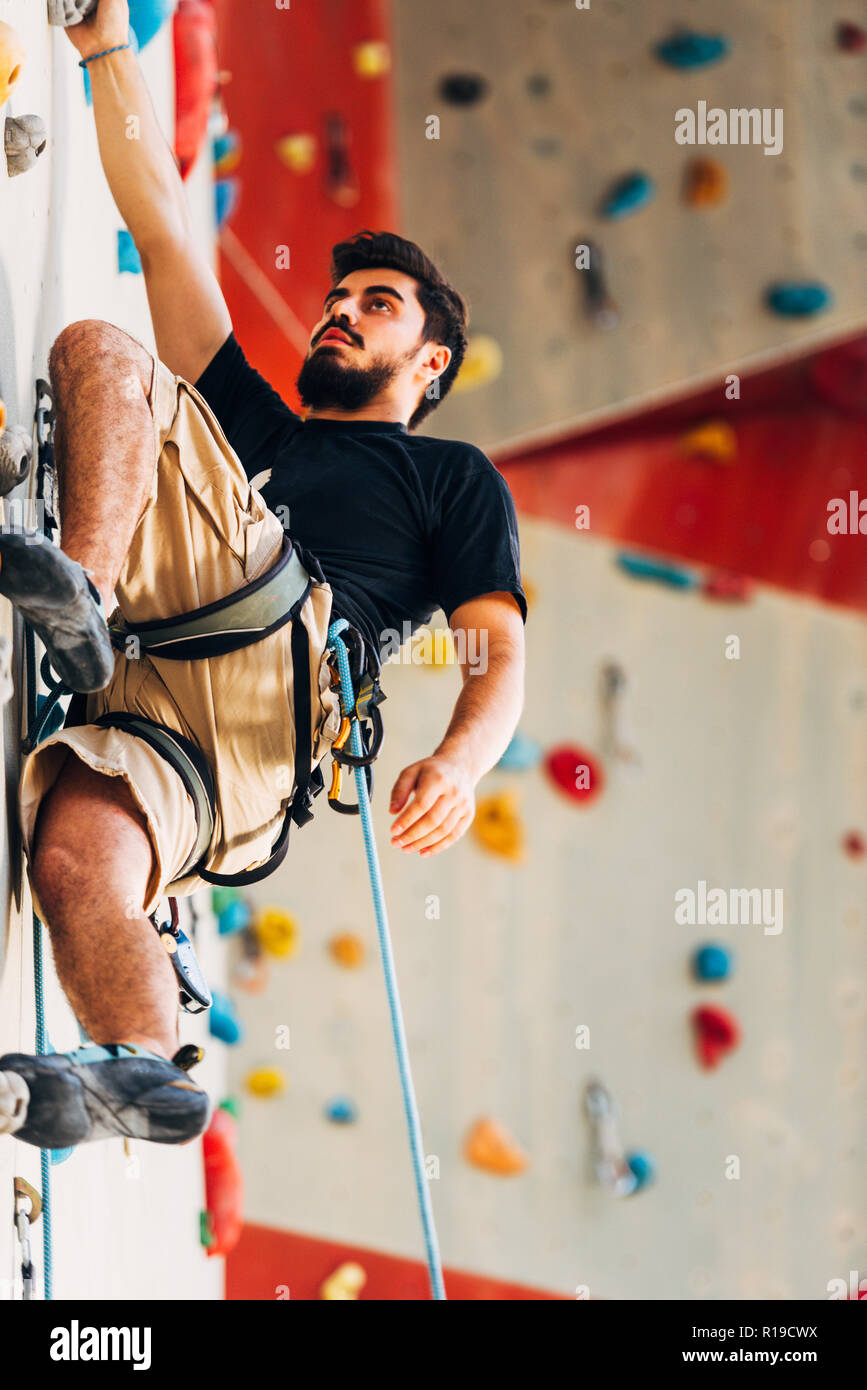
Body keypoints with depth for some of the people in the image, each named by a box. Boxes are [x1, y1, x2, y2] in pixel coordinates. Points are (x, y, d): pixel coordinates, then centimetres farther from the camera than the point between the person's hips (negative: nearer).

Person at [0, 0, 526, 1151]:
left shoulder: (453, 477, 30)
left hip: (270, 662, -4)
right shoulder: (256, 422, 42)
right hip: (146, 694, 4)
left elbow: (500, 656, 14)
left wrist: (460, 763, -11)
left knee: (99, 353, -17)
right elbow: (165, 237, 37)